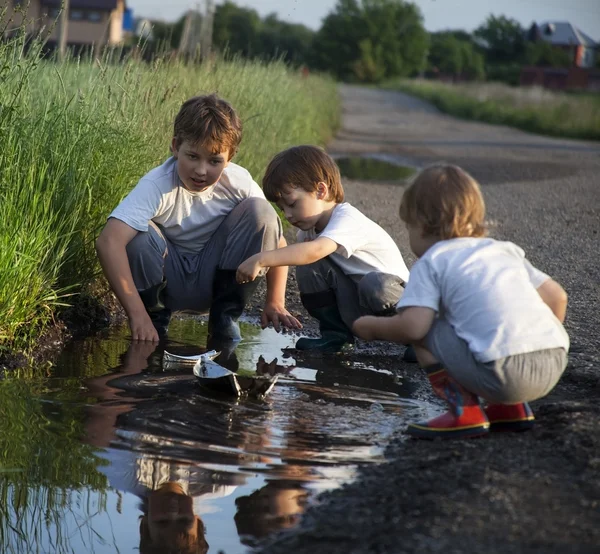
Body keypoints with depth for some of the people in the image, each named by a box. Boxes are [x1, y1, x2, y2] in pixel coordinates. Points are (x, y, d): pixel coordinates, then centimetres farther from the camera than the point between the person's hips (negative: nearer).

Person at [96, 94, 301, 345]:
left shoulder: (238, 182, -18)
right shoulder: (157, 185, -28)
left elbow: (273, 237, -7)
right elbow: (108, 242, -40)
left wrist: (275, 303, -17)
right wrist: (138, 316, -44)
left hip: (213, 279, 2)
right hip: (167, 282, -2)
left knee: (259, 211, -20)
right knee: (137, 234, -32)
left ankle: (225, 318, -5)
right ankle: (156, 317, -3)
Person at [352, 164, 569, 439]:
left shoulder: (431, 262, 8)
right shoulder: (504, 249, 26)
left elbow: (413, 325, -6)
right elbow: (556, 296, 22)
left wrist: (374, 327, 14)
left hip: (503, 371, -7)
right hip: (555, 364, 7)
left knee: (424, 332, 10)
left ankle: (464, 411, 3)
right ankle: (513, 408, 23)